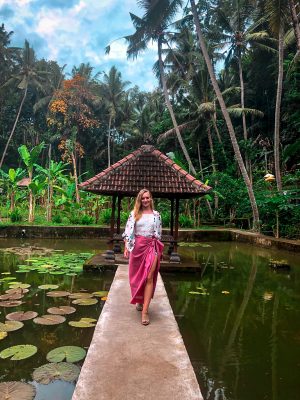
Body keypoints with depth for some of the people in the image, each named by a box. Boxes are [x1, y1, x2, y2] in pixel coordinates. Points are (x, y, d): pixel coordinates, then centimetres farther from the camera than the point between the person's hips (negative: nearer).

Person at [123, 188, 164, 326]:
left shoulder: (156, 215, 6)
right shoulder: (134, 213, 3)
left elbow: (158, 234, 11)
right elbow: (128, 231, 2)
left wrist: (158, 250, 10)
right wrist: (126, 247, -4)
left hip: (151, 247, 0)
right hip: (137, 246, 1)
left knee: (149, 277, -8)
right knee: (138, 276, 12)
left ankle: (145, 311, -7)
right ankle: (140, 300, 38)